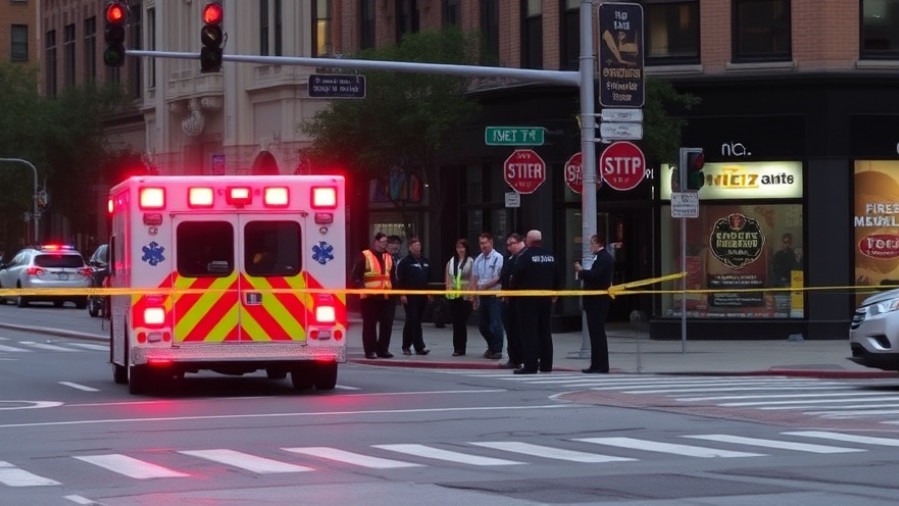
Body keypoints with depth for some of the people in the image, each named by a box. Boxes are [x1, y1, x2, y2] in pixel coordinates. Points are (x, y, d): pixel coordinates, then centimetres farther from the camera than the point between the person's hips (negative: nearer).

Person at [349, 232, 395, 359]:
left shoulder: (389, 257, 15)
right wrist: (363, 288, -21)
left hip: (386, 297, 6)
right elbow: (355, 277, -8)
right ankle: (370, 350, 4)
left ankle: (383, 349, 14)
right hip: (369, 297, -6)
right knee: (370, 324, -1)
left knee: (387, 324, 5)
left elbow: (393, 277, 21)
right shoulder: (364, 256, -4)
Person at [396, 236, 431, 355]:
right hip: (410, 296, -7)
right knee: (413, 321, -9)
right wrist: (402, 294, -15)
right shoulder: (405, 262, -5)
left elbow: (429, 278, 22)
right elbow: (400, 279, -9)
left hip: (422, 296, 7)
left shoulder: (425, 262, 16)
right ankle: (419, 347, -13)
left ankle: (406, 346, 18)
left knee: (414, 322, 10)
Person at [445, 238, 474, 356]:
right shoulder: (451, 262, 11)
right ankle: (457, 347, 8)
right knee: (455, 322, 4)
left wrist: (470, 293, -13)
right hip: (453, 296, 5)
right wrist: (448, 290, 4)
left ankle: (460, 348, 3)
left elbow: (472, 279, -8)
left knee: (462, 322, -3)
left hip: (465, 296, -5)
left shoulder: (470, 261, -5)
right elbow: (448, 278, 15)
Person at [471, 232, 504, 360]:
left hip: (494, 295, -7)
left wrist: (484, 286, -16)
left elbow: (499, 278, -14)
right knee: (482, 324, 13)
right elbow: (474, 279, 12)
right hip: (482, 296, 7)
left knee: (495, 324, -6)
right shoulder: (478, 260, 9)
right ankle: (491, 347, 30)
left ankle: (497, 350, 3)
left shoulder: (498, 258, -10)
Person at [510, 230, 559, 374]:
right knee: (545, 331, 12)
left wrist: (514, 288, 2)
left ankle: (530, 365, -9)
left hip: (528, 298, -6)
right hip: (546, 298, 6)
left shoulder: (524, 256, -14)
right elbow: (556, 277, 12)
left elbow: (516, 276, -16)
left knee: (529, 331, -5)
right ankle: (546, 364, 15)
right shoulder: (550, 256, 7)